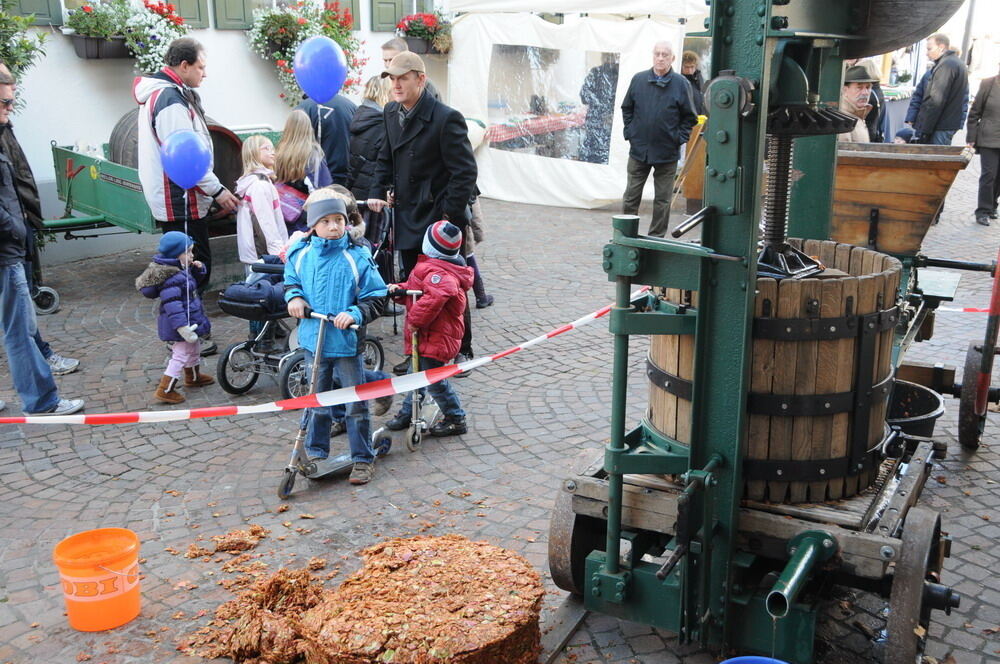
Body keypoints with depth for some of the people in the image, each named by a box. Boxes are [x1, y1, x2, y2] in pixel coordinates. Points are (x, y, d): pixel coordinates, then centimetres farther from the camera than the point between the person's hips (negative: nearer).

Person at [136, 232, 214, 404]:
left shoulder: (182, 270, 3)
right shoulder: (172, 278, -28)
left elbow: (195, 280, 22)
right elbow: (172, 304, -34)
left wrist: (198, 269, 1)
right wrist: (182, 327, -37)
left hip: (189, 321, 11)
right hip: (180, 323, -11)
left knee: (192, 349, 28)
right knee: (180, 355, -5)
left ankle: (194, 377, 48)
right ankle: (165, 390, -1)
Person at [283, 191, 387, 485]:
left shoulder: (357, 257, -12)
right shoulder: (300, 253, -2)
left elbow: (376, 298, -9)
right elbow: (291, 280, 17)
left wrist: (355, 314, -25)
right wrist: (293, 296, -4)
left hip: (346, 342, -3)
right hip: (313, 340, 4)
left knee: (356, 403, 6)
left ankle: (362, 459, 20)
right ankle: (316, 453, 36)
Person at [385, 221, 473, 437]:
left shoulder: (436, 272, -25)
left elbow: (435, 297, -44)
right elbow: (416, 290, 22)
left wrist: (415, 319, -32)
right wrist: (399, 290, 2)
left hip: (435, 338, -11)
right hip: (426, 336, 11)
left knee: (434, 380, -3)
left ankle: (456, 420, 11)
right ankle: (407, 413, 36)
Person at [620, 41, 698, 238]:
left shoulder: (681, 84, -3)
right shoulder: (638, 80, 2)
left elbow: (689, 117, 4)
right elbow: (627, 109, 13)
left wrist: (680, 139, -5)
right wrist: (630, 133, 4)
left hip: (667, 153, -1)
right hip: (639, 149, 2)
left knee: (662, 200, 7)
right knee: (631, 196, 8)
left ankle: (657, 238, 17)